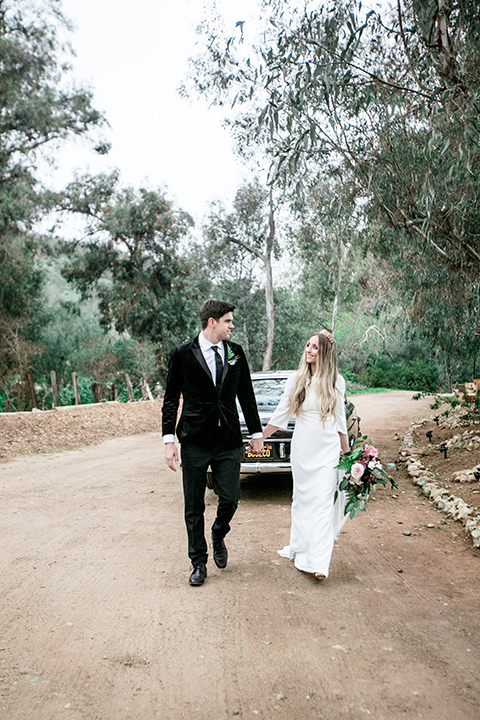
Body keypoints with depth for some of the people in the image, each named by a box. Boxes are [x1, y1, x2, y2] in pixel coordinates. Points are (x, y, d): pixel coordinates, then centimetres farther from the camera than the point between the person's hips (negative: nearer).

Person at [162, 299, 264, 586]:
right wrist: (169, 440, -7)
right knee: (194, 507, 6)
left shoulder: (236, 352, 6)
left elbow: (246, 395, 12)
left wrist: (257, 432, 13)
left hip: (229, 440, 2)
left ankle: (219, 537, 34)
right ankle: (199, 562, 24)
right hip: (195, 442, -2)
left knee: (230, 499, 1)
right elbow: (171, 399, -1)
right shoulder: (183, 353, -4)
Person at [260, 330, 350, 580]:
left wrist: (347, 453, 14)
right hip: (301, 449, 1)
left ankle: (319, 562, -7)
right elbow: (280, 415, 7)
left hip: (328, 450, -1)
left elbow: (340, 419, 10)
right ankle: (299, 548, 25)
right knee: (301, 500, 10)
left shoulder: (336, 382, 1)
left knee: (323, 502, -6)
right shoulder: (296, 380, 1)